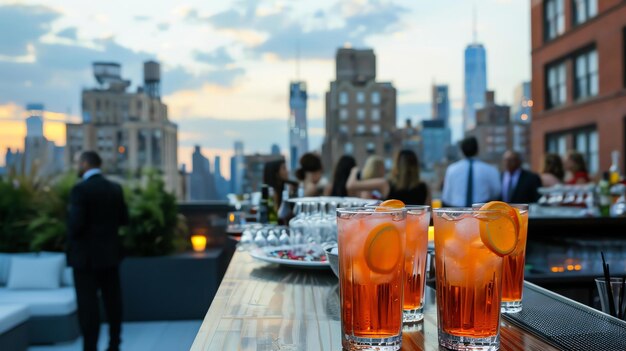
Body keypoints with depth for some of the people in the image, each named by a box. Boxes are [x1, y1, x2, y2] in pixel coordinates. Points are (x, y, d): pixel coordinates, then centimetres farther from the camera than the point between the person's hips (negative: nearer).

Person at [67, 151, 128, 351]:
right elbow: (123, 219, 7)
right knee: (112, 300, 12)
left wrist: (71, 237, 0)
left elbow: (76, 223, -19)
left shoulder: (80, 189, -14)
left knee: (88, 304, 0)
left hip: (86, 255, -6)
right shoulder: (115, 189, 4)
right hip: (110, 253, 6)